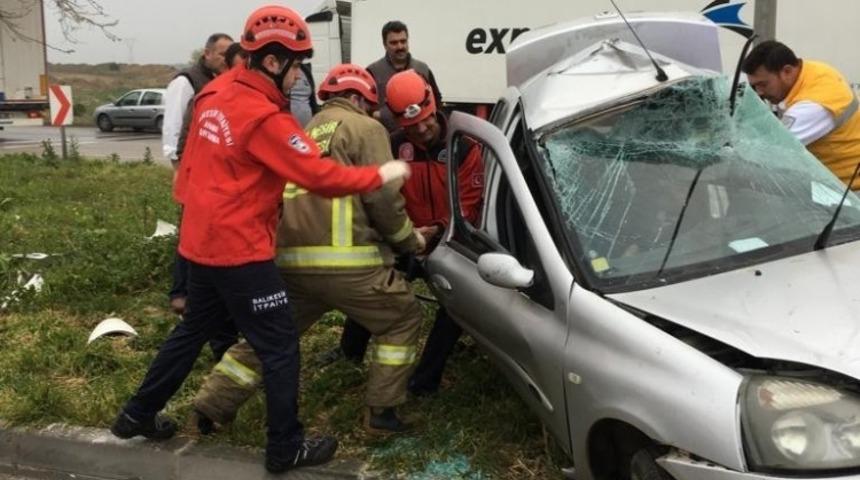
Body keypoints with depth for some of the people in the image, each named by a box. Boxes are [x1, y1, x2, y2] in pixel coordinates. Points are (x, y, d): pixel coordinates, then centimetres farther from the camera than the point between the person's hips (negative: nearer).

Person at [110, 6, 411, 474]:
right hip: (239, 250, -9)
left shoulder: (215, 97, 7)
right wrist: (381, 174, -12)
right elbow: (320, 176, -21)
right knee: (280, 346, 2)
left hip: (201, 241, 9)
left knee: (193, 330, 24)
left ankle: (137, 414, 36)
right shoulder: (265, 118, -20)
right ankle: (286, 448, 11)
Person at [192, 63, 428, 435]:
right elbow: (382, 197, -4)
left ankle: (213, 404, 24)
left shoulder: (308, 133, 25)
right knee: (403, 319, 14)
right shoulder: (365, 128, 3)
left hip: (291, 258, 7)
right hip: (344, 260, -7)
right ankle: (381, 412, 12)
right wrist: (410, 241, 13)